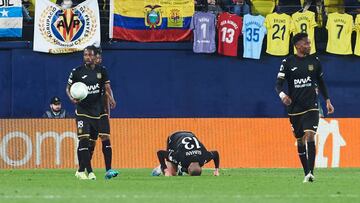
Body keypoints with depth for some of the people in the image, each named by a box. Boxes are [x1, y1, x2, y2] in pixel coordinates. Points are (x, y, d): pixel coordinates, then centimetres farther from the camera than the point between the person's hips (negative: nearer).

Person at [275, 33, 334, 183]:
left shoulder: (314, 61, 7)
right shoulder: (288, 62, -1)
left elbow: (321, 82, 19)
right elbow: (279, 84, -3)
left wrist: (327, 100, 14)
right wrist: (282, 95, -24)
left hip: (311, 107, 0)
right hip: (294, 109, 0)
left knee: (309, 136, -17)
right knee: (300, 141, 7)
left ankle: (310, 173, -23)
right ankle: (307, 173, 18)